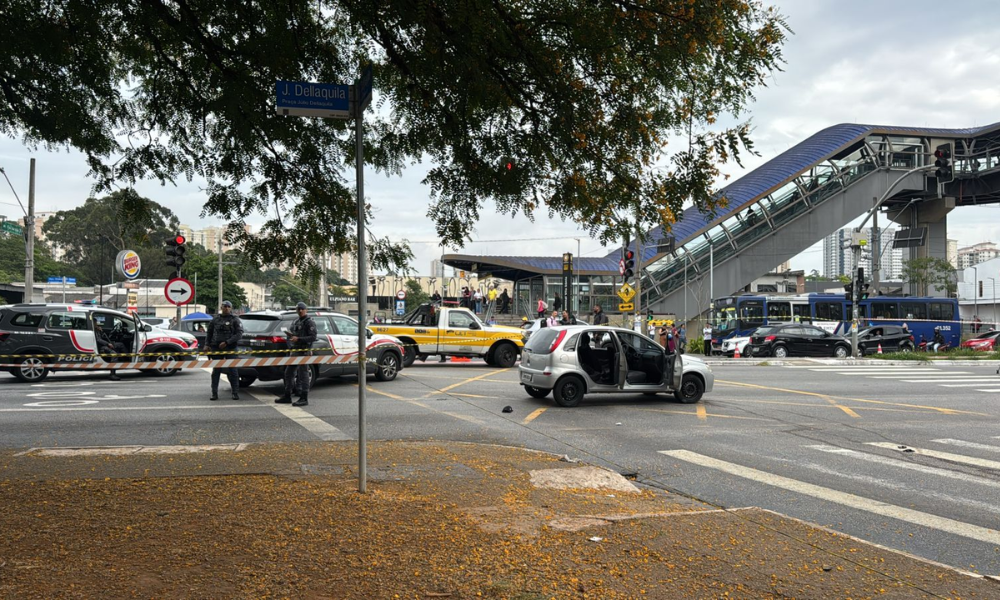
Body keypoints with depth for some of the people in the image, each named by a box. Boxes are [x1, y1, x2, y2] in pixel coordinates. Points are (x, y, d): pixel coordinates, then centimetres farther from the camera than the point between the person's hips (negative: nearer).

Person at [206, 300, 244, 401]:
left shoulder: (235, 320, 1)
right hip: (216, 349, 3)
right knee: (216, 371, 2)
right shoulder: (216, 319, 12)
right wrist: (207, 344, 8)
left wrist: (227, 342, -17)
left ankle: (235, 393, 3)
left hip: (230, 348, -3)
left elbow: (239, 334, -9)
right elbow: (209, 332, 21)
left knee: (232, 371, -2)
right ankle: (214, 393, 6)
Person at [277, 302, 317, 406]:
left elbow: (313, 337, -15)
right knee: (289, 372, 11)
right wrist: (289, 334, 3)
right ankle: (287, 396, 20)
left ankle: (304, 398, -3)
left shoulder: (309, 322, -7)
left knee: (303, 374, -7)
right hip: (295, 351, 9)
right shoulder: (295, 322, 19)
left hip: (304, 351, -9)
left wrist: (298, 339, -21)